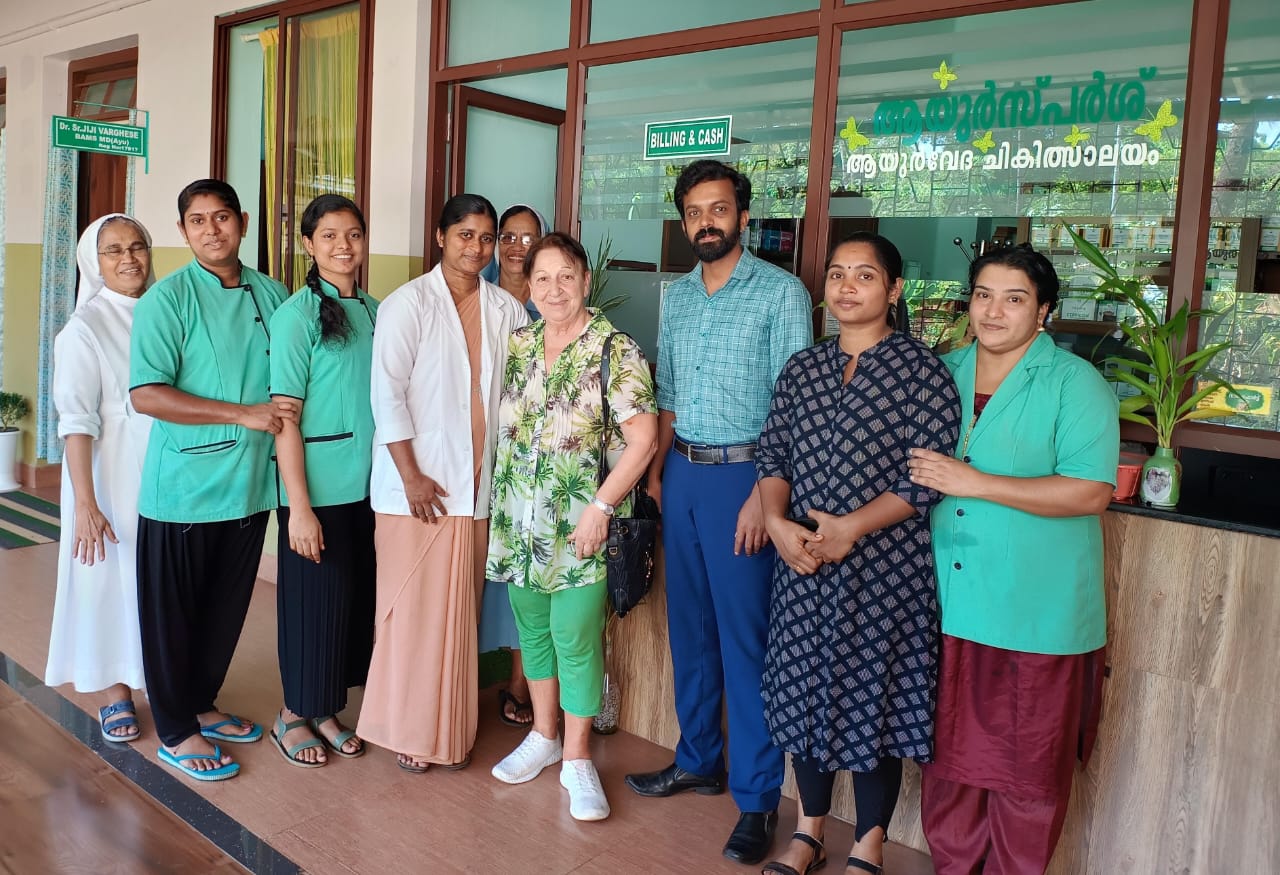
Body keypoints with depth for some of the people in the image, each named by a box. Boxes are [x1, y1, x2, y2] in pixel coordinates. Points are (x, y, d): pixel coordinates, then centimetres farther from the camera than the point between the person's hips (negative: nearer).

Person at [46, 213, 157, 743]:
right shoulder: (86, 327, -9)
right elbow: (77, 421, -14)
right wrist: (85, 504, -19)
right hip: (114, 474, -4)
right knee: (112, 577, 7)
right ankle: (115, 693, 23)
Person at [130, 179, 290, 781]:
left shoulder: (271, 295, 6)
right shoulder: (168, 298, -9)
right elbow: (146, 395, -17)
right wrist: (243, 413, -20)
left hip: (251, 481, 5)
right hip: (185, 484, -5)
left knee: (227, 607, 16)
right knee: (174, 612, 7)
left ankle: (200, 704, 36)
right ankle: (176, 732, 23)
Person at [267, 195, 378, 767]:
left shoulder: (375, 311, 7)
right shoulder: (297, 314, -10)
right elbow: (285, 415, -13)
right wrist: (299, 505, -17)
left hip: (369, 486, 6)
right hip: (318, 489, -6)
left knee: (358, 597, 13)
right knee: (316, 600, 4)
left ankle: (326, 710, 31)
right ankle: (294, 715, 25)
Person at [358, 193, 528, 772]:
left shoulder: (508, 311, 7)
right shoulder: (408, 304, -4)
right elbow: (388, 393, -9)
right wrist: (411, 476, -13)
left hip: (478, 486, 4)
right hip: (416, 484, -3)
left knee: (461, 611, 10)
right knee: (411, 609, 2)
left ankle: (452, 729, 23)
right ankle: (407, 729, 18)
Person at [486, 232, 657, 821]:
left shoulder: (615, 351, -11)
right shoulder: (518, 345, 6)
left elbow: (643, 437, -15)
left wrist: (600, 508, -17)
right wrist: (498, 503, 9)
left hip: (581, 525, -5)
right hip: (520, 521, 5)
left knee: (576, 636, 0)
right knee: (533, 626, 15)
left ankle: (577, 758, 17)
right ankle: (543, 735, 34)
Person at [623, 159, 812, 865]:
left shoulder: (781, 293, -7)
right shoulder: (675, 296, 12)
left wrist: (764, 493, -18)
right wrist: (656, 467, 11)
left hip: (741, 473, -6)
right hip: (682, 472, 6)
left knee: (745, 637, -2)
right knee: (688, 626, 14)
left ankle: (757, 796, 11)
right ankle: (698, 760, 30)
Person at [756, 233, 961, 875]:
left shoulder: (922, 372, -7)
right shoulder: (802, 369, 9)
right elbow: (772, 454, 7)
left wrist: (852, 526, -19)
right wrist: (777, 521, -10)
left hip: (885, 568, -4)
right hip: (802, 564, 5)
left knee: (874, 697, 5)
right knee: (805, 688, 13)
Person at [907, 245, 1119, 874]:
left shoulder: (1074, 383, -8)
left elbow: (1091, 492, -18)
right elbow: (910, 464, 21)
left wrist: (974, 483, -21)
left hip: (1035, 613, -4)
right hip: (948, 604, 5)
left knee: (1028, 769, 9)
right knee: (949, 751, 16)